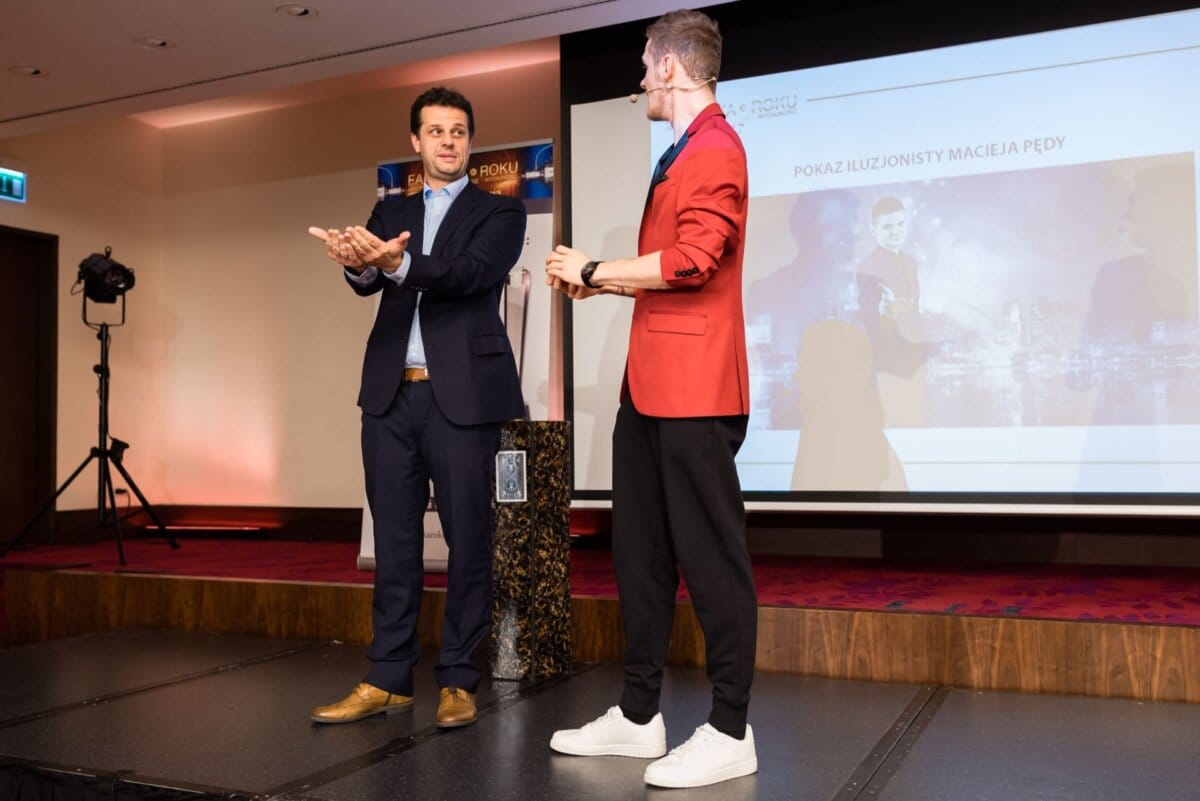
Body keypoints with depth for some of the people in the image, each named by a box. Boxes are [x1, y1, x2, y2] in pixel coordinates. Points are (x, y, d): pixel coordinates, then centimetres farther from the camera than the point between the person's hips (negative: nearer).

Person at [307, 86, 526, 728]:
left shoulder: (500, 212, 6)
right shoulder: (389, 213, 17)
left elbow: (470, 274, -14)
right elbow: (366, 281, -1)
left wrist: (398, 263, -30)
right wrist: (359, 264, -26)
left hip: (463, 394, -3)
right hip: (392, 393, 4)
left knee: (467, 538, 1)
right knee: (393, 538, 7)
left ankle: (458, 681, 12)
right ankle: (388, 679, 16)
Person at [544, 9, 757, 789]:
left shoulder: (715, 148, -9)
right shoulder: (682, 154, 22)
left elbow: (691, 259, -20)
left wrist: (594, 271, -10)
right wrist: (599, 283, 15)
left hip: (692, 388, -10)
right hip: (649, 384, 10)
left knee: (711, 557, -4)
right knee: (641, 550, 12)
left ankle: (730, 733, 7)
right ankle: (639, 714, 22)